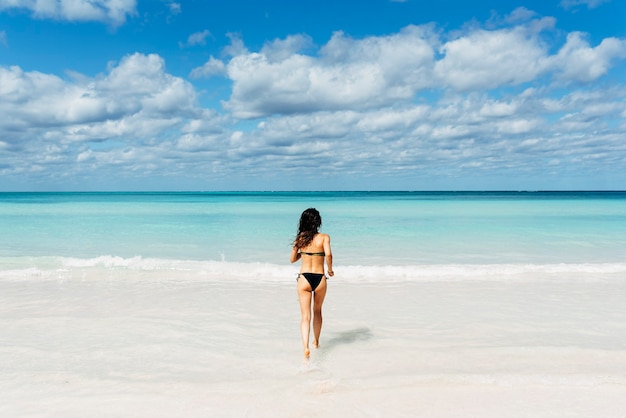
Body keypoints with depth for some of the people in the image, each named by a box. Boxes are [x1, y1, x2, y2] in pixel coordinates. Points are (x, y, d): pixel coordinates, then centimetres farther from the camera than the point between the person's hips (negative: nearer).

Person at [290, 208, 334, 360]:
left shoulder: (300, 238, 5)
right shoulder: (324, 237, -2)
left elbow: (292, 259, 12)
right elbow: (328, 254, -19)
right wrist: (330, 270, -2)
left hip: (304, 278, 0)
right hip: (320, 278, 0)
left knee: (305, 316, 2)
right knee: (317, 311, 24)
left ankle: (306, 347, -16)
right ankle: (316, 342, 39)